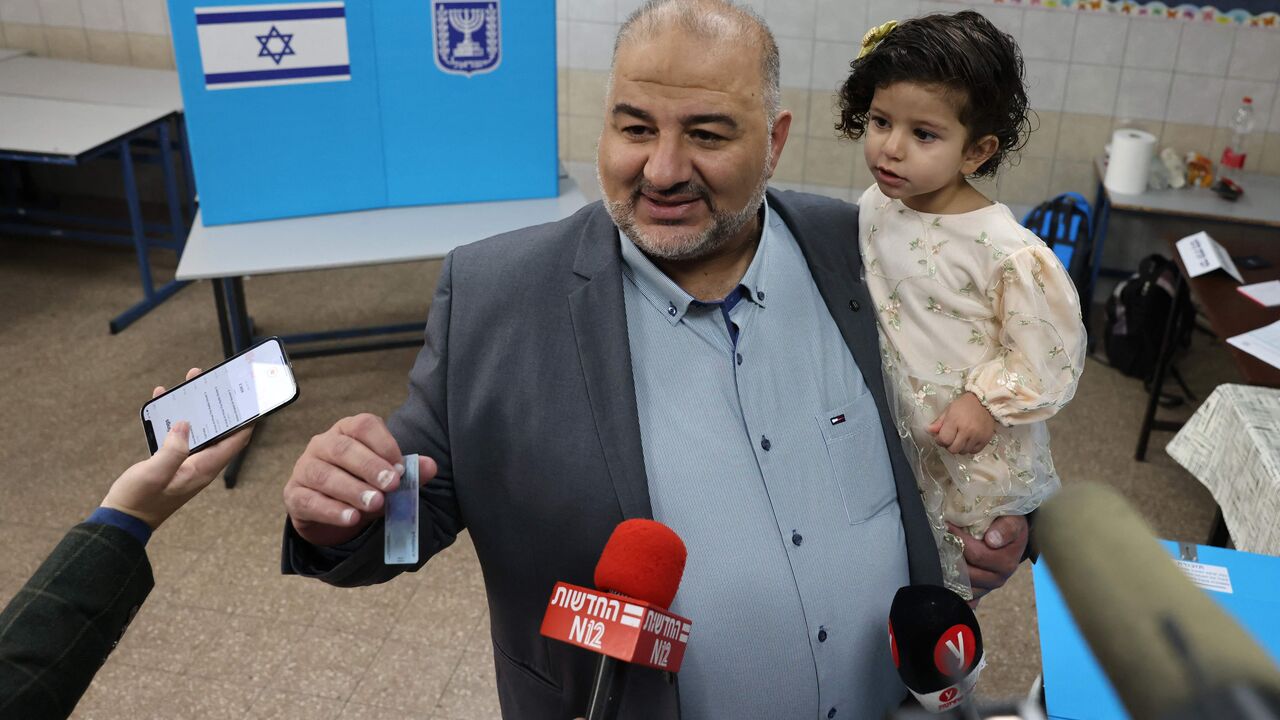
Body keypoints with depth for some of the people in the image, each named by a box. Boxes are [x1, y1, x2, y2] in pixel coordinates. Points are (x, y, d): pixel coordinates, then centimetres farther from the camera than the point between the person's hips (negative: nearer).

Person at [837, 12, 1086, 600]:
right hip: (893, 432, 6)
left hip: (979, 449, -5)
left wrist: (986, 401, -27)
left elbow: (1051, 356, -18)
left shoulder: (1007, 251, -28)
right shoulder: (875, 205, -9)